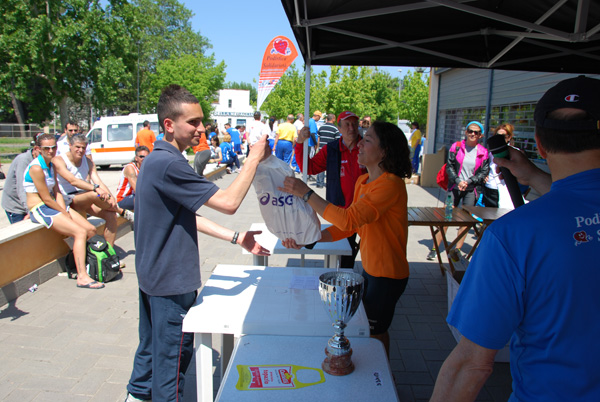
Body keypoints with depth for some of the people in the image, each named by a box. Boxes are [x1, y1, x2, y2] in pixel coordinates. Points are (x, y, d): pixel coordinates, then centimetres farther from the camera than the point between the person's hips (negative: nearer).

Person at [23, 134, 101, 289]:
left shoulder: (51, 165, 11)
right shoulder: (36, 168, -17)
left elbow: (57, 192, 7)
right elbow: (47, 199, -17)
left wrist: (65, 211, -6)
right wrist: (64, 213, -8)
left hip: (54, 206, 9)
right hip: (39, 209, -9)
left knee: (91, 230, 0)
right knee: (80, 232, -22)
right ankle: (82, 277, -22)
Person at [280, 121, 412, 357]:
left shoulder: (391, 185, -26)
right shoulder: (362, 181, 4)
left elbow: (349, 220, -34)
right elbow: (349, 226, 6)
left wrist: (306, 193, -33)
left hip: (387, 275, -9)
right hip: (370, 268, 9)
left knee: (374, 332, 9)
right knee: (367, 324, 23)